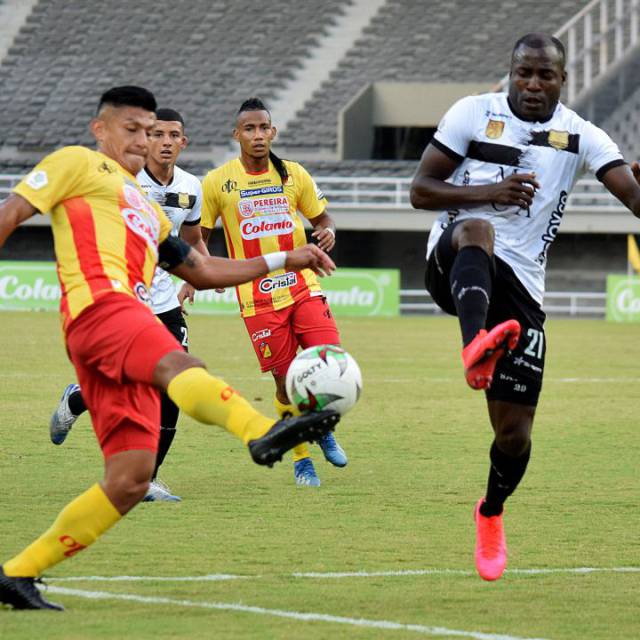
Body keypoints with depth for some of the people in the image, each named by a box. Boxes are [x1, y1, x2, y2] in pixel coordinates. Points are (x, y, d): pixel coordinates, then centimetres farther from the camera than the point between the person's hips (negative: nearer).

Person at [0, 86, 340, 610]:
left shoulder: (145, 207, 38)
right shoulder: (79, 164, 15)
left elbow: (202, 271, 40)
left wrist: (284, 261, 32)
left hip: (126, 344, 9)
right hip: (99, 301, -9)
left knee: (130, 481, -3)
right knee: (179, 365, -37)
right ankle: (263, 433, -68)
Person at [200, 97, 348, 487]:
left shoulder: (293, 175, 6)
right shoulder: (218, 182, 0)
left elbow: (322, 218, 16)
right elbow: (198, 236, 7)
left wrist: (327, 233, -8)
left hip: (303, 286, 2)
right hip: (258, 298, -2)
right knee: (287, 379, -2)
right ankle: (301, 459, 17)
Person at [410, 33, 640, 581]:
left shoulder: (580, 137, 4)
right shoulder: (474, 114, 2)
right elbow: (420, 191, 0)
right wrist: (489, 192, -15)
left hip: (520, 287, 2)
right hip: (455, 266, -2)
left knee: (514, 431, 1)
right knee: (477, 230, -39)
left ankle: (491, 514, 32)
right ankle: (476, 345, -65)